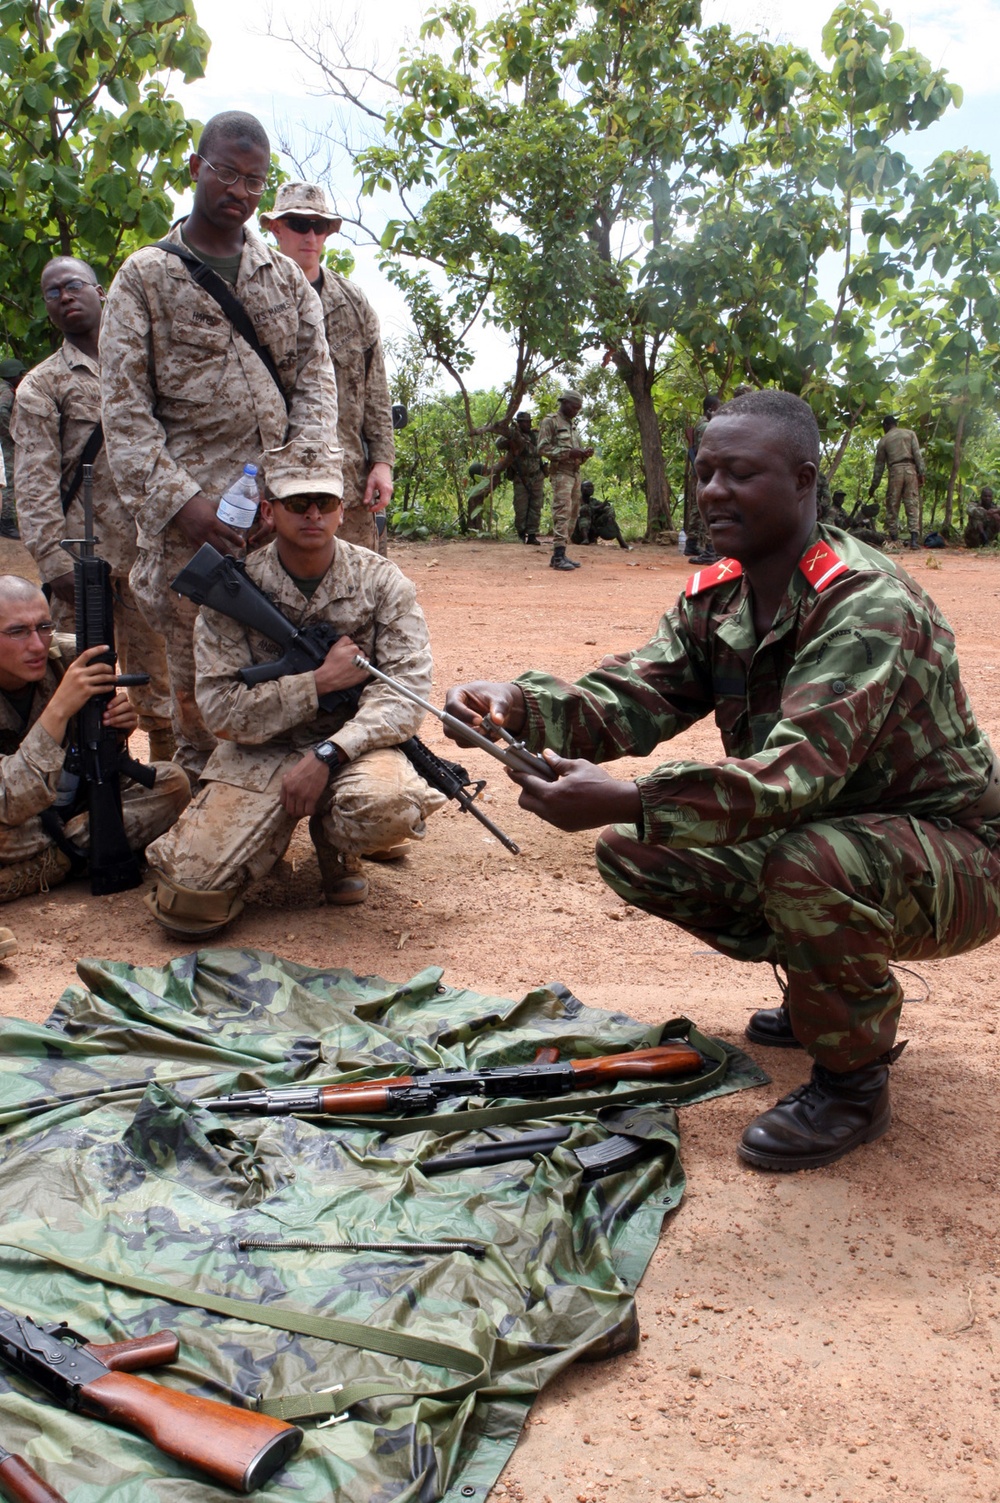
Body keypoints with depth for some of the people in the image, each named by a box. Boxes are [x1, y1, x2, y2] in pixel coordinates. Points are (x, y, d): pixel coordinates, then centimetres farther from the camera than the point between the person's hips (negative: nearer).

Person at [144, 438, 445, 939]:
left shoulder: (381, 582, -3)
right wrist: (320, 681, -17)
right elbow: (221, 709, -9)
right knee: (187, 903, -17)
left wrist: (326, 755, -25)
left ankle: (334, 842, 2)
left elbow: (405, 691, -12)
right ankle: (275, 831, 16)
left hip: (352, 744, 0)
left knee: (390, 805, -37)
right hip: (257, 756, 0)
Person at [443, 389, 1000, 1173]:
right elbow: (632, 696, -12)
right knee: (633, 851, -2)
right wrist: (520, 705, -32)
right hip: (812, 833, 8)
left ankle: (854, 1082, -10)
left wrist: (627, 800, -49)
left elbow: (799, 771, -39)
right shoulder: (715, 600, 0)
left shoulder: (868, 606, -27)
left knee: (809, 863, -39)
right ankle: (826, 987, 15)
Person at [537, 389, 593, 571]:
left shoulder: (572, 423, 22)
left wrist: (584, 454, 6)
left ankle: (560, 555, 11)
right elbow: (543, 448, -12)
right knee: (562, 513, -15)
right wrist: (568, 453, -19)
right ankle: (558, 556, -18)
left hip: (575, 473, 9)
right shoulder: (550, 421, -4)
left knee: (573, 514, 7)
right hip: (561, 472, -9)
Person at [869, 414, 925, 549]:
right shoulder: (910, 433, 13)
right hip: (910, 469, 1)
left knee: (892, 506, 6)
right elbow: (917, 454, 1)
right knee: (912, 505, -2)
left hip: (895, 471, -1)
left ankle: (894, 539, 3)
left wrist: (874, 486, 18)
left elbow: (879, 464, 13)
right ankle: (914, 538, -12)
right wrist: (921, 473, 0)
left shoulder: (884, 440, 12)